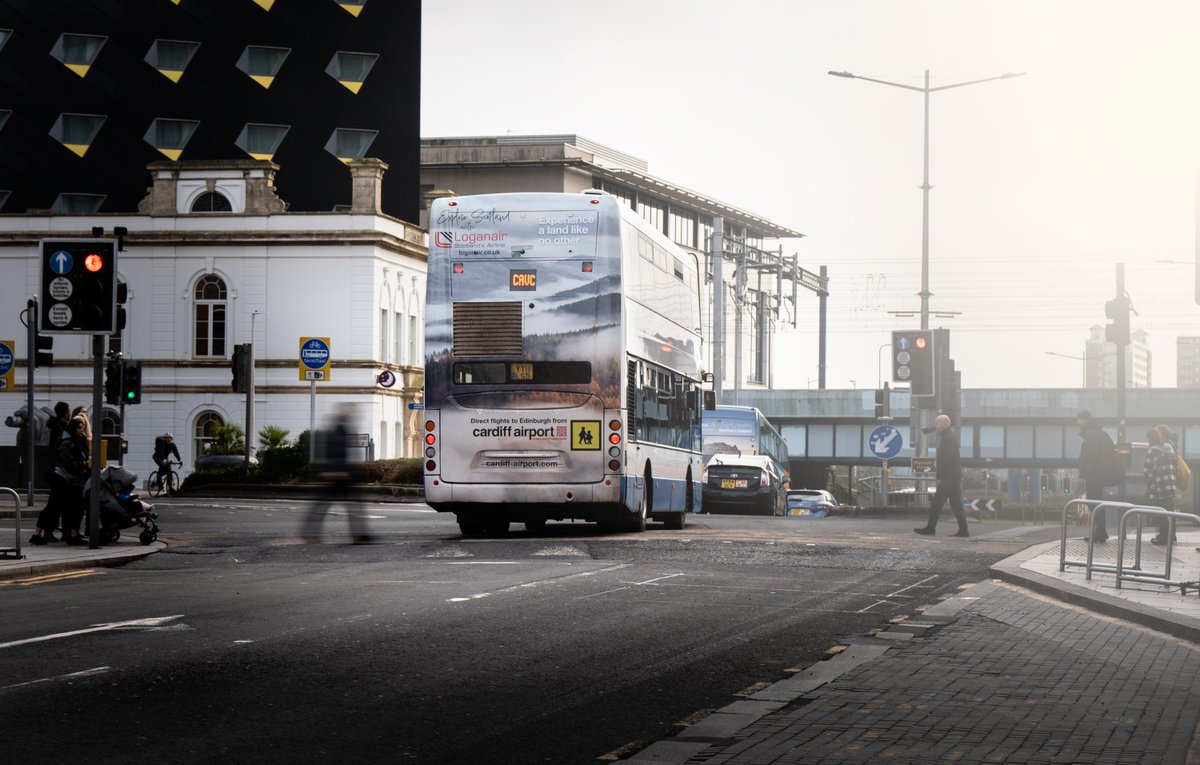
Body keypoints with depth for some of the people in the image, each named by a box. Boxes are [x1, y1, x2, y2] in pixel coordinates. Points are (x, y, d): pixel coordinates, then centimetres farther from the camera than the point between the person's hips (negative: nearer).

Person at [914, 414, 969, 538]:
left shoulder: (948, 438, -13)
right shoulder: (952, 437, 20)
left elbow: (947, 459, -21)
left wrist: (938, 474, -17)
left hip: (949, 477, -10)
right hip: (955, 476, 10)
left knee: (936, 503, -7)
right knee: (956, 504, 8)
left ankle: (930, 528, -5)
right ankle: (963, 530, 6)